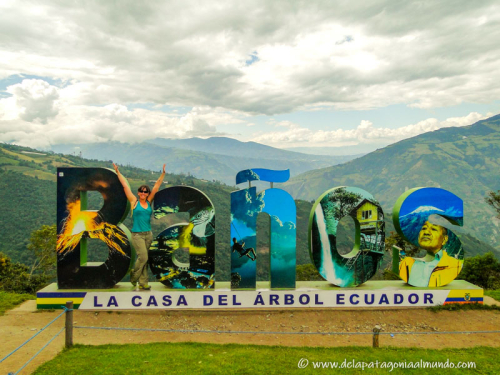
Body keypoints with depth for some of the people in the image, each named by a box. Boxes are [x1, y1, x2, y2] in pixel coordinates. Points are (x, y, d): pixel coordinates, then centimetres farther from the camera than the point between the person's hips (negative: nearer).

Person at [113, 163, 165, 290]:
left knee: (143, 259, 9)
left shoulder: (149, 202, 7)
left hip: (148, 234, 4)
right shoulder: (134, 202, -1)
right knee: (143, 257, -11)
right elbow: (125, 185, 0)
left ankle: (143, 283, 16)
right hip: (137, 235, -4)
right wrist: (118, 172, 1)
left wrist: (163, 173, 6)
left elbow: (156, 186, 7)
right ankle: (134, 276, 15)